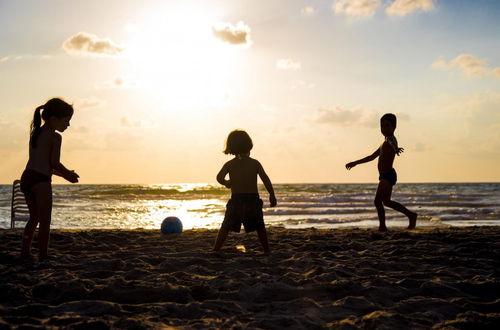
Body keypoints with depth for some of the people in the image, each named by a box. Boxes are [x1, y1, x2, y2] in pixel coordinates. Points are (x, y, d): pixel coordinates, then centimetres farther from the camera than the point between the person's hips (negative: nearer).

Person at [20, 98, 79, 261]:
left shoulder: (35, 133, 20)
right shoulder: (55, 137, -5)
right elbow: (54, 163, -9)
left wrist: (63, 174, 27)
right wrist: (68, 174, 9)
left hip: (26, 177, 8)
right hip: (41, 181, -8)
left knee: (34, 217, 19)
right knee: (45, 220, -1)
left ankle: (25, 251, 18)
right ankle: (43, 255, -1)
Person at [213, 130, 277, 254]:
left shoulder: (230, 164, 0)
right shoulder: (255, 163, 1)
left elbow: (219, 178, -13)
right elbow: (266, 179, -2)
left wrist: (226, 183, 8)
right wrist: (272, 195, 5)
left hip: (236, 199, -1)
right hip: (253, 198, 1)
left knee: (225, 227, 6)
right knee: (260, 227, 15)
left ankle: (216, 250, 1)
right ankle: (267, 250, 17)